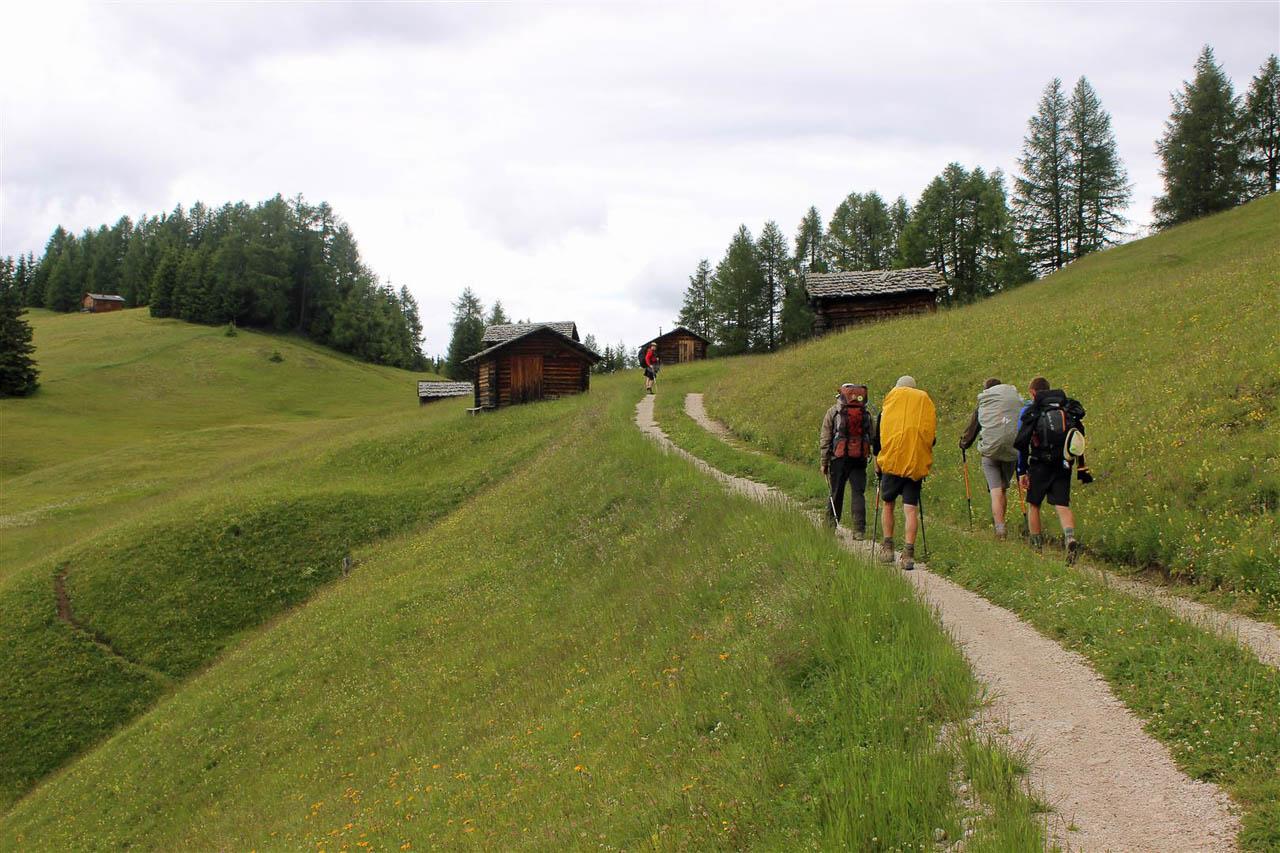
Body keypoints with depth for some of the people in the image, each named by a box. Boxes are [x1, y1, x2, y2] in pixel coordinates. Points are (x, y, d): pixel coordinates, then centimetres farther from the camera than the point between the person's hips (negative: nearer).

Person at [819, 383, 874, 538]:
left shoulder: (833, 411, 3)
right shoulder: (866, 412, 10)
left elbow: (824, 439, 0)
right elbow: (871, 438, 11)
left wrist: (823, 462, 3)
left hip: (839, 457, -1)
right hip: (860, 458, 1)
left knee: (836, 494, 8)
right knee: (858, 493, 2)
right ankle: (859, 530, -6)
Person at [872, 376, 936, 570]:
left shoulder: (890, 399, 7)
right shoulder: (926, 402, 12)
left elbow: (877, 435, 9)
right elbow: (932, 436, 13)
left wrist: (877, 460, 18)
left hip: (892, 461, -1)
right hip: (917, 464, 1)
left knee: (888, 504, 15)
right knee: (911, 508, -1)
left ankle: (888, 548, 13)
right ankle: (908, 553, -11)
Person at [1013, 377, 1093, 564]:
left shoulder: (1029, 412, 1)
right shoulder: (1069, 409, 12)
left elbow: (1022, 444, -2)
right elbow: (1079, 441, 10)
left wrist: (1022, 472, 3)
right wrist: (1082, 469, 13)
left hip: (1040, 466, -3)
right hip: (1064, 465, 3)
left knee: (1033, 505, 12)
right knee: (1062, 506, -2)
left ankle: (1037, 547, 16)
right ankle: (1070, 539, -27)